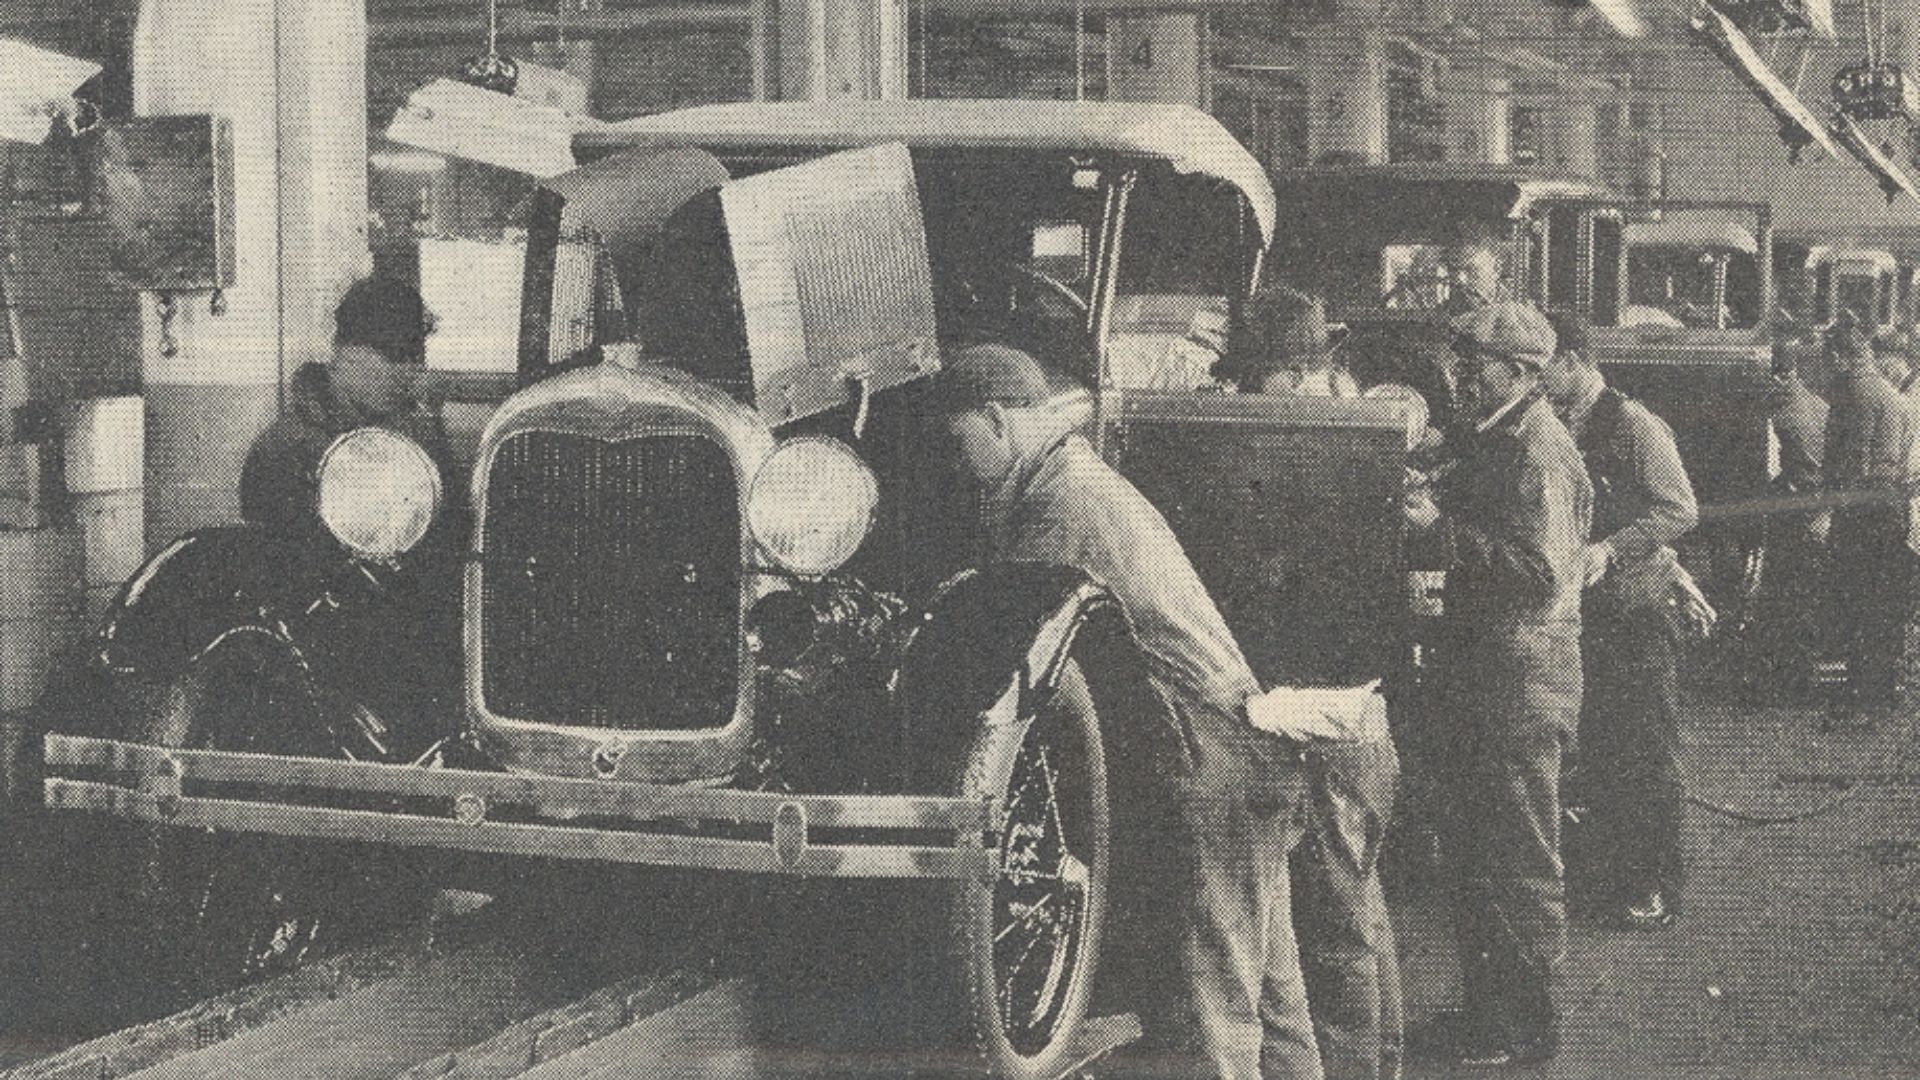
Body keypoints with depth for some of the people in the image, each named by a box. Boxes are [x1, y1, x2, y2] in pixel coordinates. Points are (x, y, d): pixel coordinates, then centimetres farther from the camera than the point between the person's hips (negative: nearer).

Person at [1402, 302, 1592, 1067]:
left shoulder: (1542, 457, -17)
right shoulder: (1493, 443, 13)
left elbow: (1542, 572, -25)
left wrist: (1443, 526, -24)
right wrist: (1430, 489, 3)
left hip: (1523, 679, -10)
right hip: (1476, 672, 10)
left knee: (1521, 861, -1)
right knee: (1466, 851, 16)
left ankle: (1527, 1030, 9)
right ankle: (1484, 1009, 27)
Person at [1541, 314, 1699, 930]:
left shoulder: (1632, 424, -10)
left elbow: (1681, 510, -14)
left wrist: (1609, 548, -24)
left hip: (1635, 607, -7)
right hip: (1578, 608, 7)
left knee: (1647, 751, -2)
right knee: (1594, 747, 10)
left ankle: (1656, 886, 6)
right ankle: (1613, 873, 20)